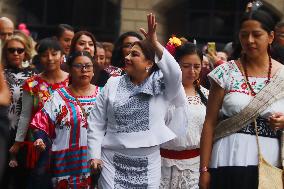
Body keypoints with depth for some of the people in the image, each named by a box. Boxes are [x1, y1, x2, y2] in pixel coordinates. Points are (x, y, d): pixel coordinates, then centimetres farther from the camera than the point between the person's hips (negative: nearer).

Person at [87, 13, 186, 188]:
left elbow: (175, 74, -24)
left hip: (148, 163, -1)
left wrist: (155, 44, -28)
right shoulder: (113, 84, 5)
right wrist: (94, 155, -1)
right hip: (113, 161, 1)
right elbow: (97, 122, 7)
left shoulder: (161, 85, 0)